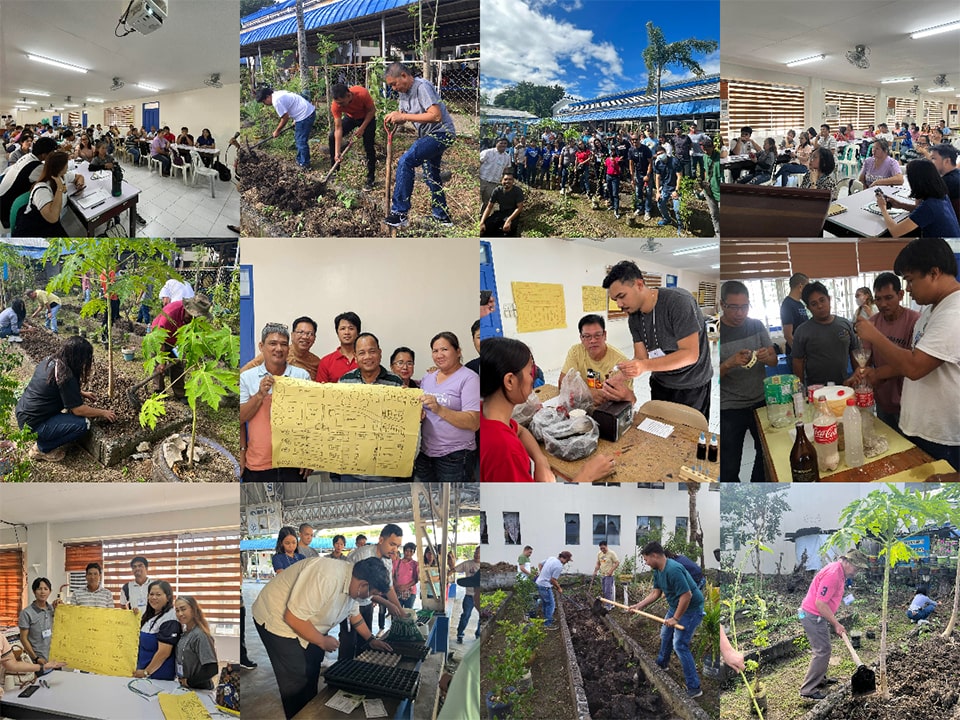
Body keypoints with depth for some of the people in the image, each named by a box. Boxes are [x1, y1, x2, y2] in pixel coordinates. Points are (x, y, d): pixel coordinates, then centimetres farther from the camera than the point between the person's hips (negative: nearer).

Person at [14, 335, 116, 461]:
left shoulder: (49, 360, 2)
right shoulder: (65, 376, -24)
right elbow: (78, 410, -17)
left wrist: (82, 393, 19)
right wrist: (103, 413, -3)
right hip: (32, 425, -9)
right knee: (83, 424, -16)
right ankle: (41, 448, -1)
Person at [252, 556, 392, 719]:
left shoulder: (352, 583, -6)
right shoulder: (326, 578, -37)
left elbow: (354, 613, 14)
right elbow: (293, 618, -33)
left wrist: (371, 639, 12)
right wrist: (322, 641, -20)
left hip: (304, 623, 9)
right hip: (277, 620, -9)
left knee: (312, 671, 15)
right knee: (297, 682, -5)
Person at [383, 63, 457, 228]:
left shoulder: (422, 87, -19)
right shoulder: (404, 91, 9)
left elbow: (436, 115, -29)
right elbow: (403, 115, 13)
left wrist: (404, 116, -27)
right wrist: (394, 117, -12)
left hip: (441, 133, -11)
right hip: (428, 135, 11)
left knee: (406, 161, -23)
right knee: (431, 175, 19)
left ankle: (399, 213, -21)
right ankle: (442, 217, 32)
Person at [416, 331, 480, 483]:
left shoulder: (469, 378, -9)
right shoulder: (427, 378, 11)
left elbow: (474, 423, -18)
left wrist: (439, 409, -28)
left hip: (455, 456, -6)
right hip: (425, 452, 6)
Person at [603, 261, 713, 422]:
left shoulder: (679, 301, -24)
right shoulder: (634, 318, -3)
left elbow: (690, 354, -28)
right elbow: (640, 357, -5)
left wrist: (646, 365, -37)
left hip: (692, 386, -6)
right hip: (660, 383, 6)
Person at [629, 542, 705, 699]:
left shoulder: (673, 570, -32)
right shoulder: (657, 571, 0)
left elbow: (686, 595, -33)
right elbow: (655, 593, 7)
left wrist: (675, 618, -26)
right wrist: (639, 605, -1)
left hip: (691, 608, -10)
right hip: (675, 606, 11)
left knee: (680, 645, -14)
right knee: (665, 634, 27)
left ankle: (694, 687, -8)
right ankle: (662, 663, 52)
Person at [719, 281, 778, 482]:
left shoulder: (757, 325, 0)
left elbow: (774, 361, 4)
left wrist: (767, 357, -20)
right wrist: (729, 364, -30)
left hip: (761, 402, 4)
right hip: (729, 410, -3)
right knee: (729, 467, 2)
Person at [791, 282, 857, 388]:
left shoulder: (846, 324, 4)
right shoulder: (801, 332, -5)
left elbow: (854, 354, 10)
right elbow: (798, 363, -3)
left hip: (844, 386, 3)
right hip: (815, 389, -3)